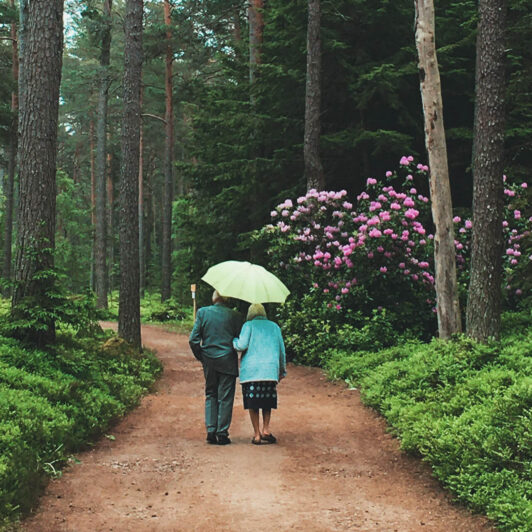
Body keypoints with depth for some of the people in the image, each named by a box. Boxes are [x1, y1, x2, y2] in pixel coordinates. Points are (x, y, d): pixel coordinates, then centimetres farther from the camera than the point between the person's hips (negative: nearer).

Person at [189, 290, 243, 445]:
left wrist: (200, 357, 9)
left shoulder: (203, 312, -1)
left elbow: (193, 339, -3)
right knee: (225, 397, 4)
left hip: (209, 361, 2)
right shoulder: (235, 316, -6)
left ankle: (211, 431, 8)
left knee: (210, 395, 14)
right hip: (228, 361, -2)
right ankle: (222, 433, 4)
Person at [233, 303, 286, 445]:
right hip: (270, 369, 2)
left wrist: (234, 341, 13)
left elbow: (242, 345, -8)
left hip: (251, 370, -2)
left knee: (253, 403, 2)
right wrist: (282, 371, 22)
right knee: (267, 400, 14)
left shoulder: (249, 325, 5)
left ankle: (257, 434, 2)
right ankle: (266, 429, 1)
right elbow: (282, 350, 15)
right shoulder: (274, 326, 15)